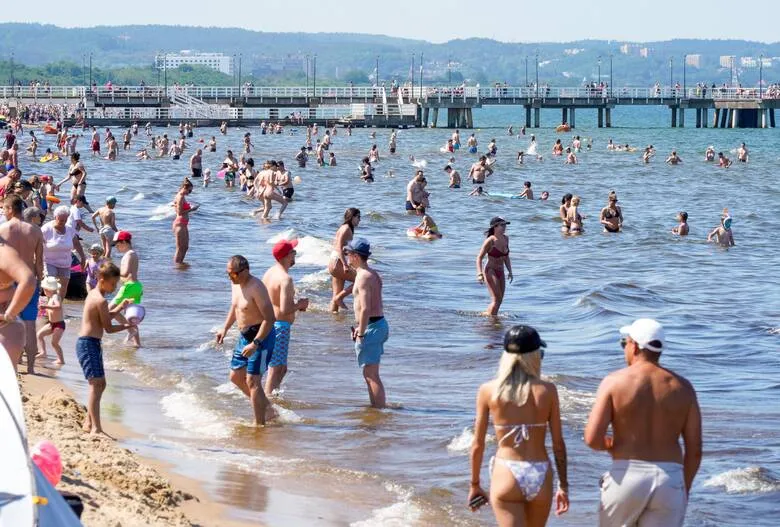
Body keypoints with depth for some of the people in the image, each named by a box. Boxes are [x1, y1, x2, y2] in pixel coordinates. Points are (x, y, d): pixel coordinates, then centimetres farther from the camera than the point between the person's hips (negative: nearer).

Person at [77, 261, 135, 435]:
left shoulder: (93, 294, 13)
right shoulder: (101, 300, -16)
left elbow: (104, 317, 22)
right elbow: (108, 328, -13)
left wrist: (120, 307, 11)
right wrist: (127, 326, -1)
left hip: (88, 343, 11)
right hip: (89, 344, -11)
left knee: (100, 384, 18)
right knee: (96, 383, -16)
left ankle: (89, 423, 26)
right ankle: (96, 428, -23)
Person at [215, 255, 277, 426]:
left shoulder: (256, 287, -23)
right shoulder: (235, 284, 4)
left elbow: (270, 318, -25)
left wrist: (255, 343, -29)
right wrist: (225, 328, 15)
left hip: (261, 336, -10)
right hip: (244, 336, 10)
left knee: (252, 381, -10)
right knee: (236, 376, 16)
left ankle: (259, 423, -3)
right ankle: (267, 409, 28)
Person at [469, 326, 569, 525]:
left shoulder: (488, 391, -3)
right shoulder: (547, 390, -3)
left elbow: (477, 445, 1)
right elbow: (558, 443, -1)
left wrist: (474, 484, 13)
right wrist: (563, 485, 9)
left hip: (507, 475, -2)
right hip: (541, 476, 2)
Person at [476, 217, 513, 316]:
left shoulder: (505, 239, 5)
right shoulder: (490, 241, -15)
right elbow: (479, 258, -14)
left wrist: (510, 272, 16)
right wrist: (479, 274, -24)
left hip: (500, 273, 7)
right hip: (491, 272, -7)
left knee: (499, 300, 9)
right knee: (496, 299, -16)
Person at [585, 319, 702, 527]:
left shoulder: (614, 382, -2)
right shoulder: (682, 387, 6)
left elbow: (592, 438, -10)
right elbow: (695, 449, 4)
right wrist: (684, 489, 17)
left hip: (627, 477, -2)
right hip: (669, 481, 2)